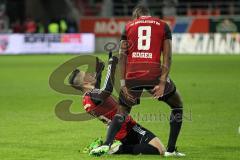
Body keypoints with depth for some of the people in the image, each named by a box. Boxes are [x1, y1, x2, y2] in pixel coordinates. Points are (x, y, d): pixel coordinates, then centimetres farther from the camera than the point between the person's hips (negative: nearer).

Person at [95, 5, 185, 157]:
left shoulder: (128, 27, 17)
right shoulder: (163, 26, 13)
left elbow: (122, 56, 8)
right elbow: (167, 56, 1)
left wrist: (123, 84, 6)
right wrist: (162, 83, -5)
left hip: (132, 75, 2)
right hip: (154, 74, -2)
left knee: (122, 111, 19)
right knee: (177, 106, 18)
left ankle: (106, 144, -3)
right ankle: (171, 149, 11)